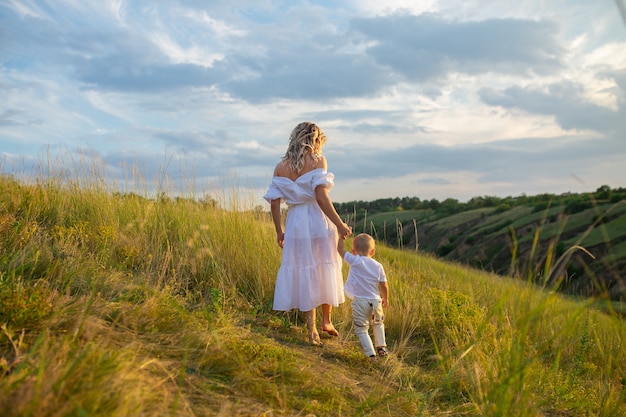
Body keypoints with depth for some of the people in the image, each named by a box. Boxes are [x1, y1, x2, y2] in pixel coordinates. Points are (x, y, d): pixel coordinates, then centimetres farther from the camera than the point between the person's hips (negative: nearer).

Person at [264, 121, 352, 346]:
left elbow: (274, 202, 2)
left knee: (303, 274, 10)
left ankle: (312, 328, 13)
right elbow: (321, 197, -18)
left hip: (296, 224, 3)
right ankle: (326, 320, 25)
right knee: (325, 271, 14)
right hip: (319, 222, -3)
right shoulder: (318, 161, -7)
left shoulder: (280, 167, 4)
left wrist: (279, 231, 11)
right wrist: (340, 224, -13)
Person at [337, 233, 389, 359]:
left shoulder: (355, 261, -9)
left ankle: (371, 353, -2)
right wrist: (385, 298, 23)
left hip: (359, 301, -4)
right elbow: (384, 286, 7)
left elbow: (340, 249, -2)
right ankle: (381, 347, 30)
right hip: (375, 301, 4)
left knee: (361, 329, 6)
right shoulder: (378, 266, 3)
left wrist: (342, 236, 14)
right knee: (378, 324, 30)